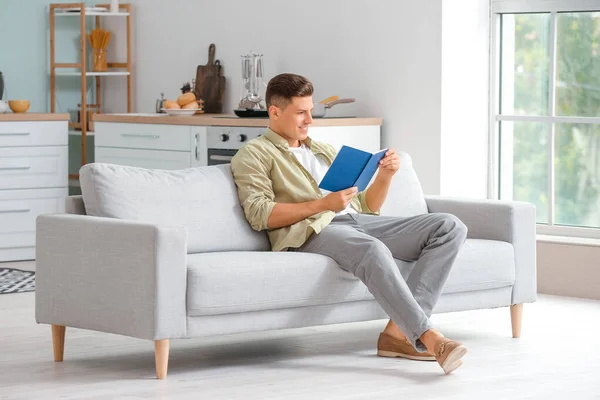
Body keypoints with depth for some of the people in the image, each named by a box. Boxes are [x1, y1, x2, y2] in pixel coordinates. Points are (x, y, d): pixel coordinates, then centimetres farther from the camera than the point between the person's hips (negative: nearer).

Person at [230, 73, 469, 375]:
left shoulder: (325, 151, 32)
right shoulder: (253, 155, 11)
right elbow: (260, 214, -6)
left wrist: (385, 175, 8)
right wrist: (323, 204, -14)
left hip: (357, 221, 7)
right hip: (311, 231, -7)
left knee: (450, 227, -13)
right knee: (373, 251, -41)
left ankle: (400, 331, -25)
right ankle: (429, 337, -44)